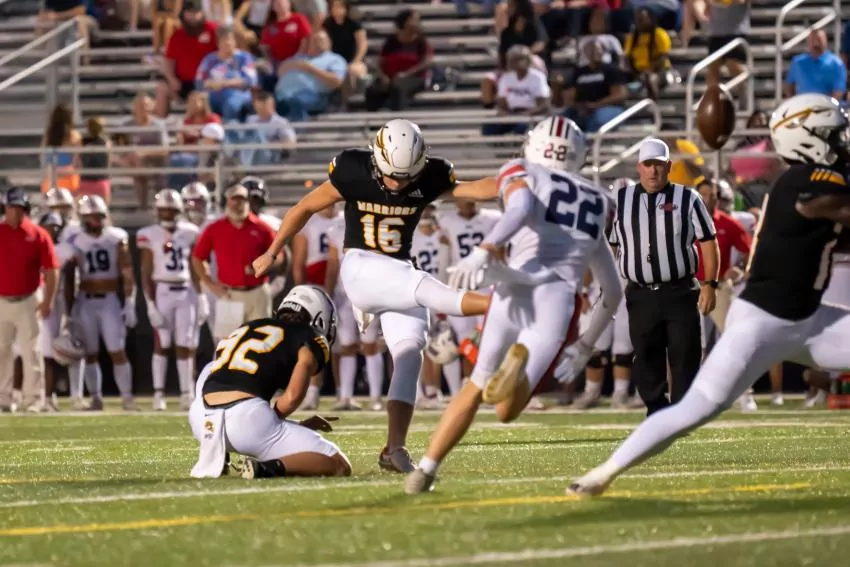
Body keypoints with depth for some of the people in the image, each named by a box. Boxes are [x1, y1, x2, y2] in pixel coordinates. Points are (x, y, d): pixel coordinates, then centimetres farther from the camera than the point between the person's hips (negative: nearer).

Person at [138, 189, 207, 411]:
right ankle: (159, 394, -1)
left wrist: (201, 297, 8)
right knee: (162, 344, -4)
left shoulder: (189, 233, 7)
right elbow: (146, 274, -4)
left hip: (186, 292, 3)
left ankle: (186, 394, 6)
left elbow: (194, 269, 12)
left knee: (184, 345, 3)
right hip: (162, 291, -3)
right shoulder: (149, 235, -3)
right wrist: (151, 305, -9)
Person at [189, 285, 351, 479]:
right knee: (339, 466, 8)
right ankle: (267, 468, -17)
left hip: (202, 422, 5)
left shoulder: (246, 329, 31)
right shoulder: (311, 339, 13)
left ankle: (214, 454, 19)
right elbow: (293, 396, -4)